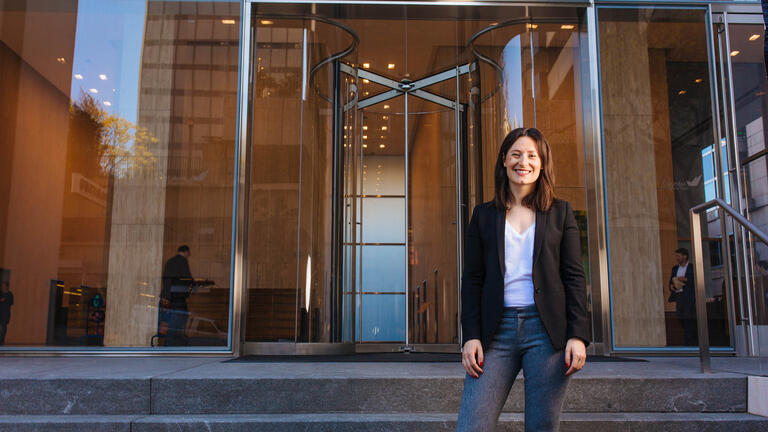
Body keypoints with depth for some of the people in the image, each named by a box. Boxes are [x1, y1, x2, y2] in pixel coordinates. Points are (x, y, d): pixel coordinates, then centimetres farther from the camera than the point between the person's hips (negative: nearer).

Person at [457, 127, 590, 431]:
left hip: (547, 329, 0)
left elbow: (574, 277, 6)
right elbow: (472, 279, 9)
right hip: (496, 330, 1)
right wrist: (471, 336, -2)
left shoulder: (560, 213, 11)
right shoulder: (484, 215, 13)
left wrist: (578, 335, -4)